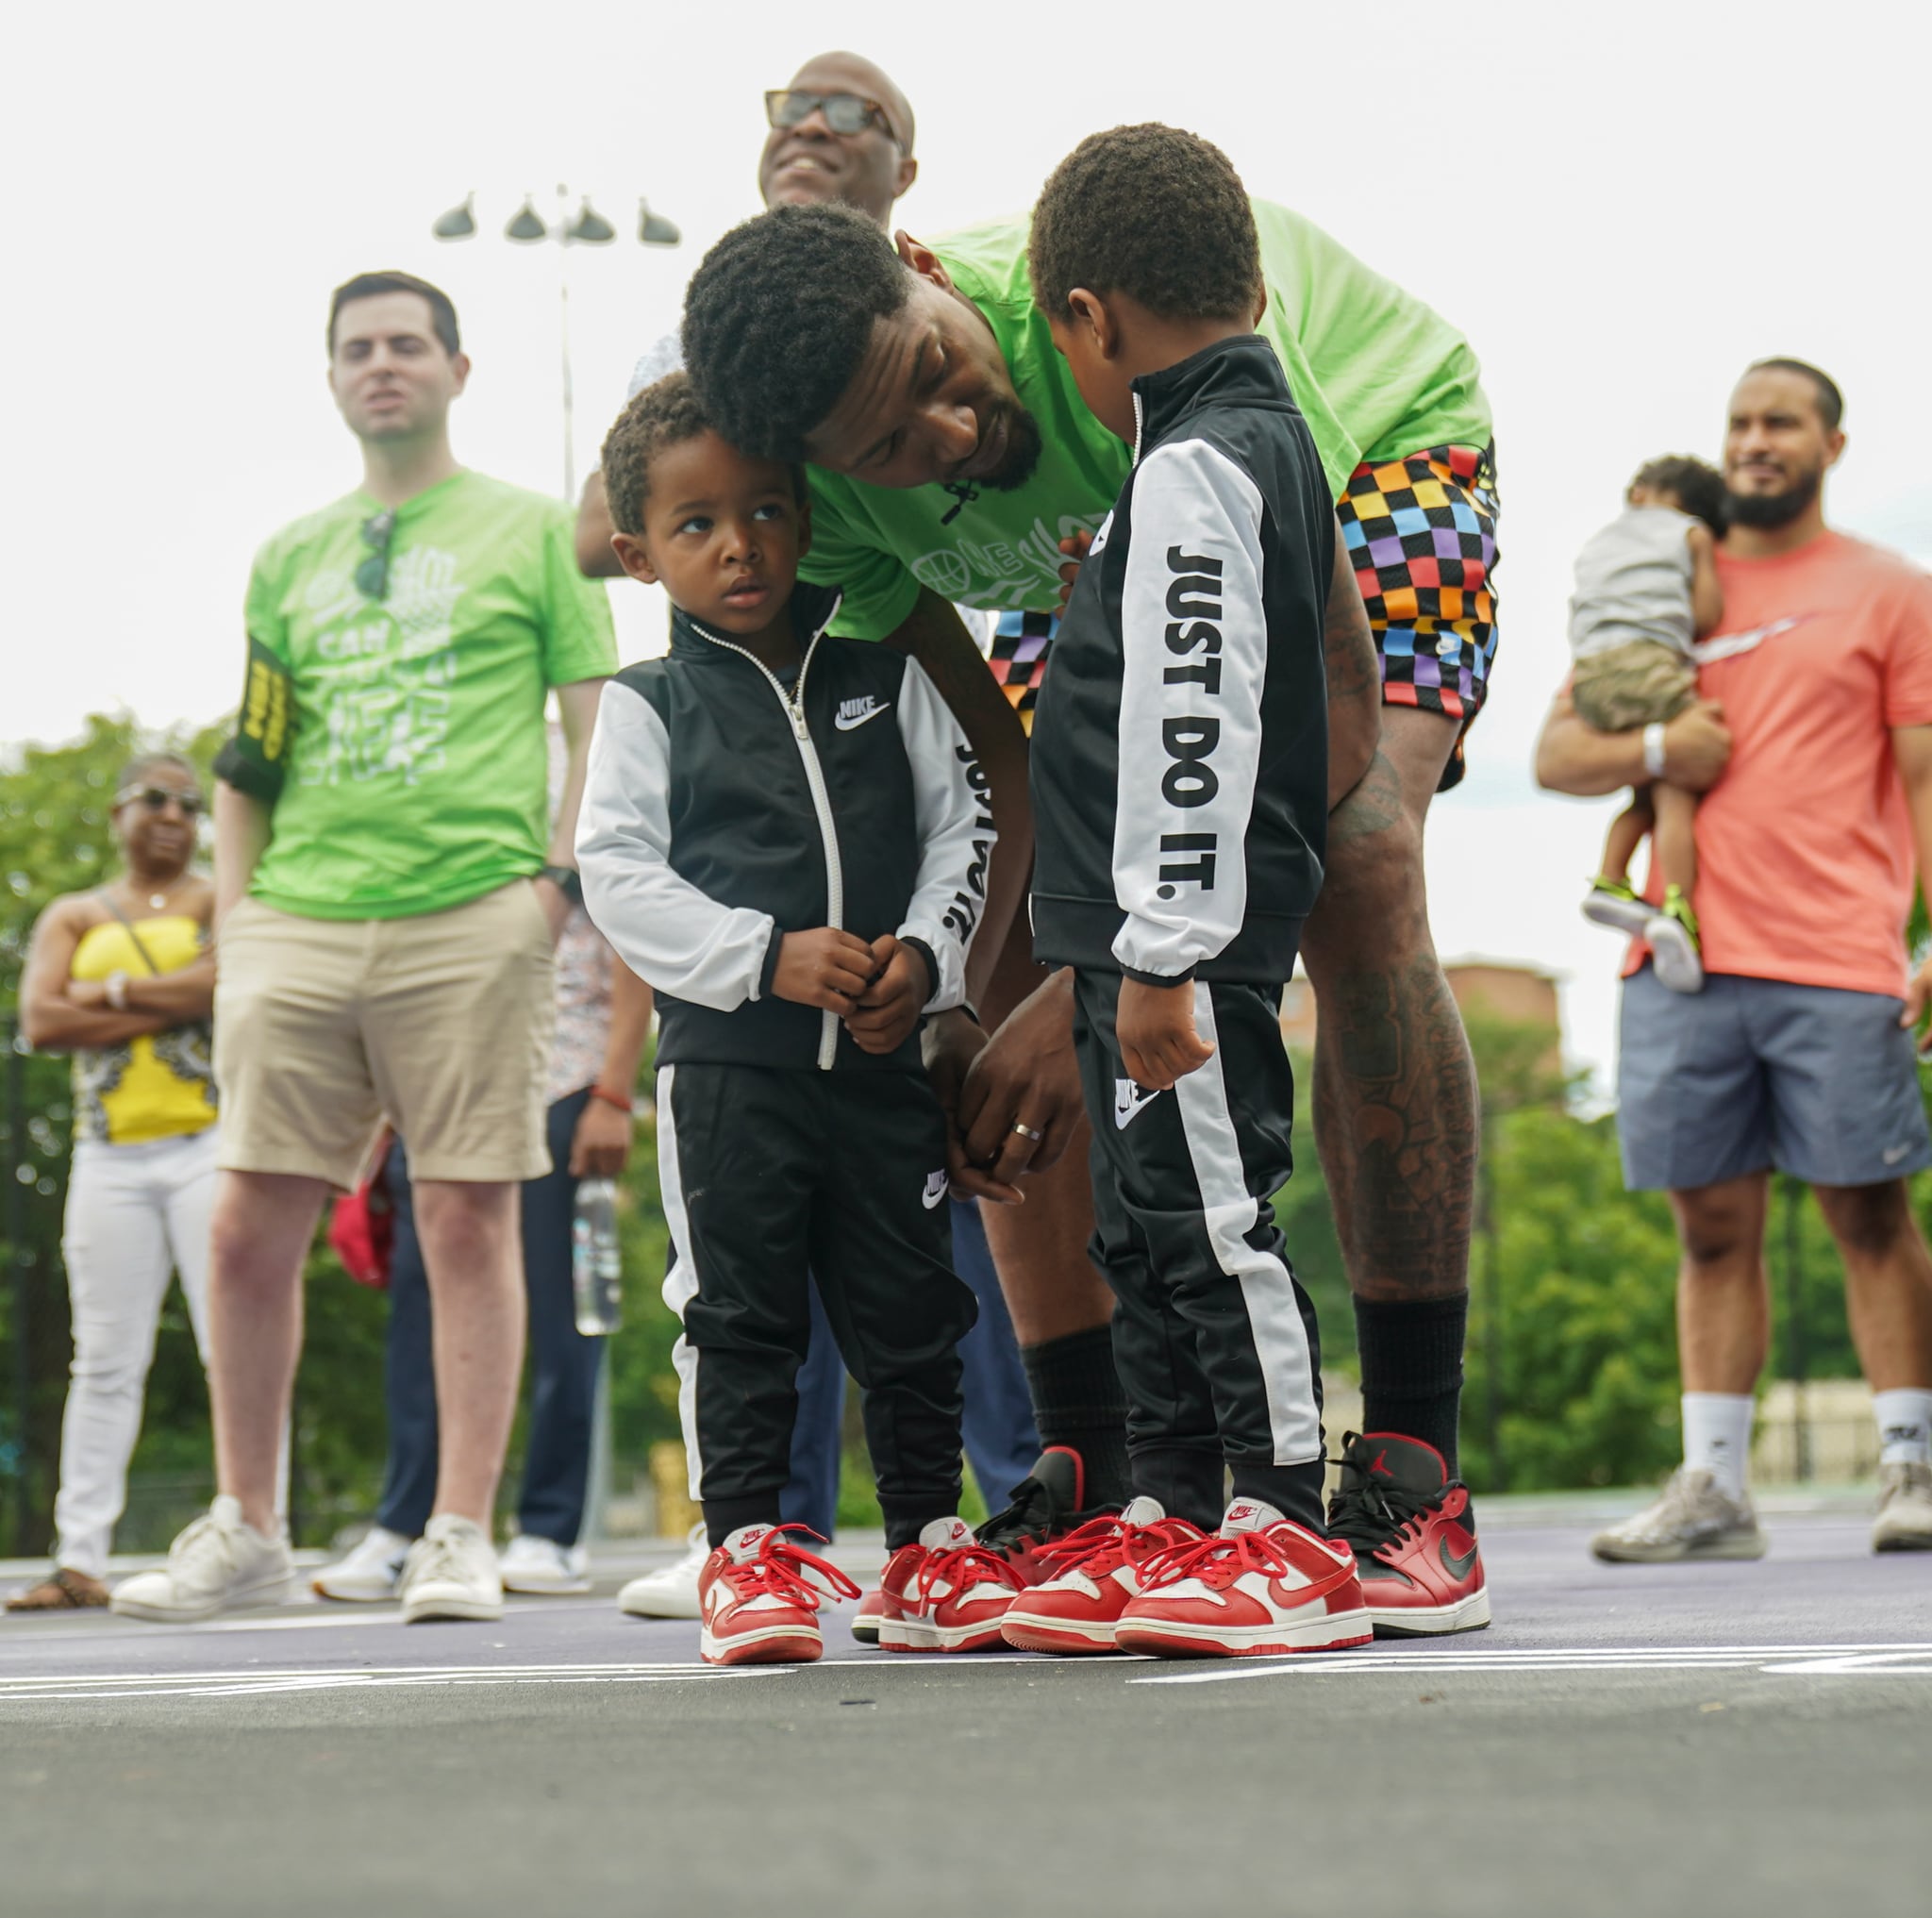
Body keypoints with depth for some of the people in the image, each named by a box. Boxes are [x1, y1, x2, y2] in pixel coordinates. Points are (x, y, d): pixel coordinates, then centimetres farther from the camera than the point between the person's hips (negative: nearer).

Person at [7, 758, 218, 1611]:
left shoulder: (220, 902, 9)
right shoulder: (72, 918, 16)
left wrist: (115, 991, -5)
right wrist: (171, 1003, -7)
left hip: (208, 1145, -3)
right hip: (109, 1155, 3)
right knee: (105, 1360, 0)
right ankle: (79, 1558, -1)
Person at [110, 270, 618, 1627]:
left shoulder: (531, 531, 9)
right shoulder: (292, 558, 20)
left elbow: (599, 724, 4)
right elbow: (247, 762, 21)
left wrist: (561, 877, -8)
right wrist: (233, 915, 10)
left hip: (471, 918, -4)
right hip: (298, 925, 4)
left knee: (470, 1219, -4)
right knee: (250, 1228, -1)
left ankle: (462, 1539, 1)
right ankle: (245, 1529, 12)